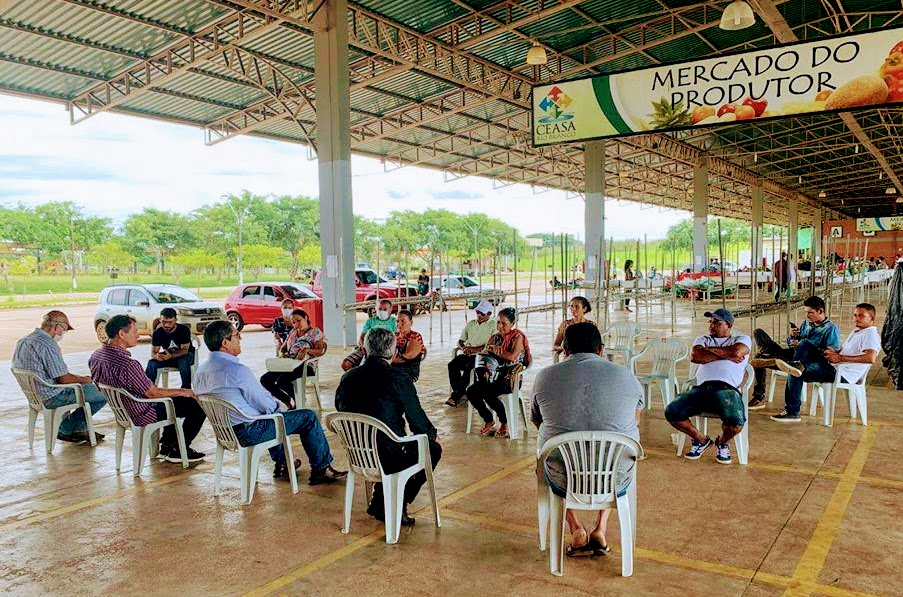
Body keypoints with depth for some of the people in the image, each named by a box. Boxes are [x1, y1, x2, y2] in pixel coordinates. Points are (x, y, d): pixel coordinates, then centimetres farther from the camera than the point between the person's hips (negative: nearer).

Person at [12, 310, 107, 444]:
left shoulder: (23, 340, 8)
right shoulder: (48, 345, -24)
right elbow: (63, 379, -21)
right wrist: (83, 379, -1)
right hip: (50, 397, -11)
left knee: (90, 387, 26)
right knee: (103, 396, -10)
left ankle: (79, 428, 26)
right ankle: (65, 429, 6)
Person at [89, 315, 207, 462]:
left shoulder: (96, 356, -4)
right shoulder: (128, 365, -33)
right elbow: (153, 393, -23)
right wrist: (182, 392, -7)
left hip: (121, 411, 10)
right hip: (141, 415, -10)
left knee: (175, 399, 30)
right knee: (199, 406, -2)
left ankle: (166, 445, 33)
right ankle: (177, 451, 13)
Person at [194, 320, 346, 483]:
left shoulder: (202, 369, 1)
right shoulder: (238, 370, -26)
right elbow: (268, 405, -18)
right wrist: (276, 404, 6)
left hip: (224, 431, 9)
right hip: (249, 432, -9)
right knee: (309, 417, 1)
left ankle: (281, 464, 42)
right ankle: (321, 469, 13)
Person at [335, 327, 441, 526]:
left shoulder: (348, 377, -1)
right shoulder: (398, 378, -16)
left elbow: (341, 411, 14)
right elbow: (417, 421, -10)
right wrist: (434, 434, 12)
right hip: (389, 458, -6)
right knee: (433, 448, 18)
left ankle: (380, 503, 29)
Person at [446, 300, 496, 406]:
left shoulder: (493, 325, 1)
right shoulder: (471, 323, 19)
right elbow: (460, 341, 22)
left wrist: (475, 349, -16)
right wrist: (464, 348, -2)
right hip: (467, 354, 5)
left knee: (468, 368, -32)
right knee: (452, 365, -23)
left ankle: (456, 396, -24)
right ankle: (457, 392, -17)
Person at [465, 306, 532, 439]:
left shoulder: (517, 337, -4)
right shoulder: (494, 337, 15)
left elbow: (512, 356, -22)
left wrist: (495, 350, -9)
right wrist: (484, 370, -8)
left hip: (510, 379, -6)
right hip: (493, 377, 6)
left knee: (488, 393, -32)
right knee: (470, 391, -18)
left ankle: (505, 423, -6)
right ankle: (489, 421, 4)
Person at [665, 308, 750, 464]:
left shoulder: (741, 339, 18)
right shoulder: (702, 340, 26)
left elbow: (736, 352, -7)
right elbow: (695, 357, 3)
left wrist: (710, 349, 6)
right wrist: (725, 355, 2)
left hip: (727, 388, -3)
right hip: (701, 387, 3)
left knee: (736, 422, -34)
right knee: (671, 412, -21)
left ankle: (722, 442, 7)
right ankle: (701, 440, 9)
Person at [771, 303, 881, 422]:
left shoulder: (871, 334, -9)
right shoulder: (856, 331, 23)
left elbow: (871, 358, -28)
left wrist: (840, 358, -24)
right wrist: (834, 352, 3)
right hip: (833, 367, 10)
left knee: (796, 375, -19)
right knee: (805, 344, -2)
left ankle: (792, 412, -14)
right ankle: (799, 365, -30)